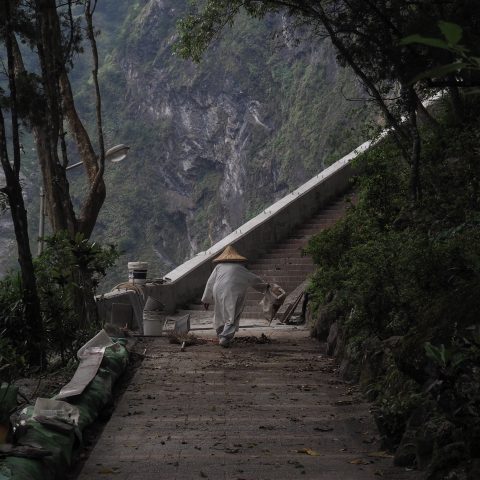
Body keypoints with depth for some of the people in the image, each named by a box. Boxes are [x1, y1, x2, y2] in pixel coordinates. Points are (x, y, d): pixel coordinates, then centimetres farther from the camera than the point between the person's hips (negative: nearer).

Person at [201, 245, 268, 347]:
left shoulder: (219, 267, 17)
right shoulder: (240, 268, 15)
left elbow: (210, 283, 14)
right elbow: (254, 279, 24)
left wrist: (206, 300, 18)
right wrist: (264, 286, 43)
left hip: (218, 293, 3)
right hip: (233, 295, -3)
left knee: (221, 315, 19)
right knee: (232, 318, -1)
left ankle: (221, 336, 27)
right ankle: (225, 337, -16)